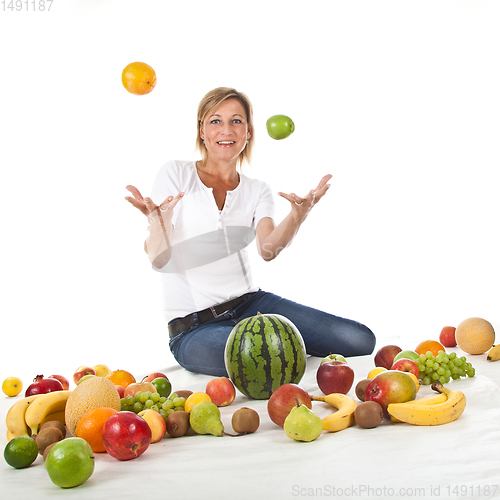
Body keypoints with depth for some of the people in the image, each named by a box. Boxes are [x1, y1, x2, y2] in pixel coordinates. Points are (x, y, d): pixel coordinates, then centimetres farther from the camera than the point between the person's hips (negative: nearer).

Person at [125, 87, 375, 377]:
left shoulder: (257, 191, 11)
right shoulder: (176, 174, 1)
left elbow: (268, 250, -10)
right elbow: (159, 259, -8)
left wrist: (298, 215, -30)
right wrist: (158, 220, -30)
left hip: (250, 302, 4)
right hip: (193, 326, -4)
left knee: (360, 340, -12)